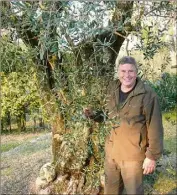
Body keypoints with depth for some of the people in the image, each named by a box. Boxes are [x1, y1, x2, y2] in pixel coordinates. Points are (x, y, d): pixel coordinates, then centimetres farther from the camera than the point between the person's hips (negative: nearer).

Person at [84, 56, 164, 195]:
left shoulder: (148, 95, -17)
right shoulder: (112, 91, 1)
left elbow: (155, 128, -15)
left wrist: (152, 156, -14)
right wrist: (93, 115, -4)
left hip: (133, 155, -5)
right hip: (111, 152, 5)